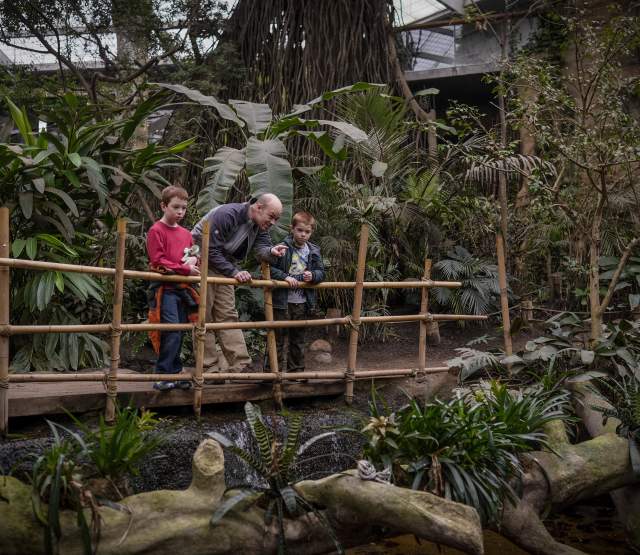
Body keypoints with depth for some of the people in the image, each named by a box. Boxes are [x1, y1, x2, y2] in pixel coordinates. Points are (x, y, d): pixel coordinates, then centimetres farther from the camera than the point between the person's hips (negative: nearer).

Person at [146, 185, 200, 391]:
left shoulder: (186, 233, 16)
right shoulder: (156, 231, -4)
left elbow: (194, 257, 24)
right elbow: (158, 261, -12)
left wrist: (194, 260, -1)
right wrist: (186, 269, -16)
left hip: (182, 288, 7)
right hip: (164, 287, -7)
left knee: (178, 333, 9)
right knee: (172, 331, -15)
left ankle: (174, 374, 17)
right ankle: (162, 375, -7)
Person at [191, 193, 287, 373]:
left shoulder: (260, 225, 0)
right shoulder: (227, 215, -26)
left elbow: (261, 247, -10)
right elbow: (212, 251, -27)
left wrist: (272, 251, -33)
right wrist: (234, 272, -29)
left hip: (223, 266, 8)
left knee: (228, 315, 3)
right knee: (204, 317, -4)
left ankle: (241, 364, 0)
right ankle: (209, 368, 0)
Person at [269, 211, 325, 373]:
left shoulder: (314, 251, 5)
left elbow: (321, 272, 9)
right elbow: (269, 268, -13)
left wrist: (312, 275, -11)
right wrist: (285, 277, -22)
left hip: (302, 303, 5)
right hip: (282, 301, -4)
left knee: (298, 338, 15)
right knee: (278, 336, 2)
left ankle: (296, 369, 27)